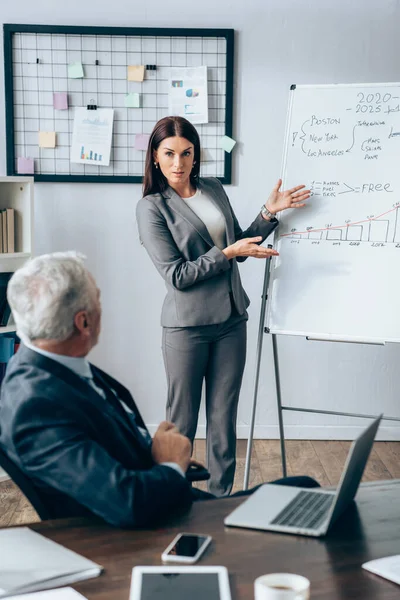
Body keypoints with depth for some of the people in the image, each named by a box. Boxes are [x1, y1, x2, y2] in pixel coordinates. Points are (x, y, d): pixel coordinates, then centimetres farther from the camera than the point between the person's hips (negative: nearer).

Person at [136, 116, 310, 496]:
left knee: (224, 418, 10)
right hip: (187, 325, -5)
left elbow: (238, 247, 15)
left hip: (231, 320, 5)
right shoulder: (151, 208, -8)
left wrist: (269, 213, 4)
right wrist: (227, 253, -19)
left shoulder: (214, 190, 8)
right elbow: (176, 276, -14)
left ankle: (221, 499, 22)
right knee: (182, 421, 5)